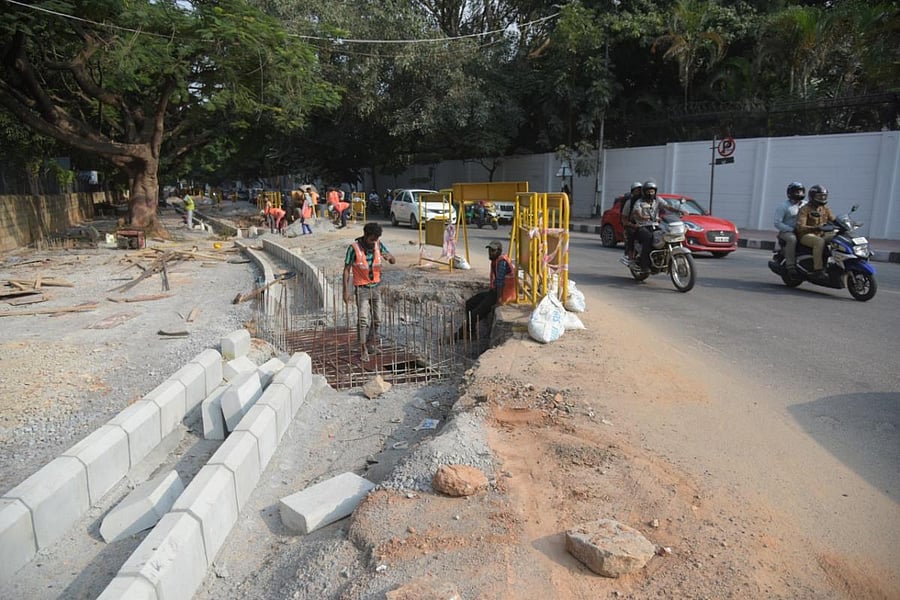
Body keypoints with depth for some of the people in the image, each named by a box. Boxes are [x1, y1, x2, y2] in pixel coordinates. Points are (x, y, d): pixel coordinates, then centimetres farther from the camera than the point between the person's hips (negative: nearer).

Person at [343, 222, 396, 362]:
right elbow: (346, 269, -12)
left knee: (376, 319, 12)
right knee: (363, 319, -15)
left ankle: (372, 345, 28)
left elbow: (393, 261, -4)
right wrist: (346, 290, -15)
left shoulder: (378, 245, -5)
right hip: (361, 288, -5)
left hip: (375, 287, 5)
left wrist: (389, 256, -29)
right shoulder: (354, 248, -18)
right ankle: (363, 350, -9)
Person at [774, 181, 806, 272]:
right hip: (786, 232, -6)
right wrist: (791, 229, -20)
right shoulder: (783, 206, -4)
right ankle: (790, 265, -33)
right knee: (792, 239, -37)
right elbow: (777, 223, -11)